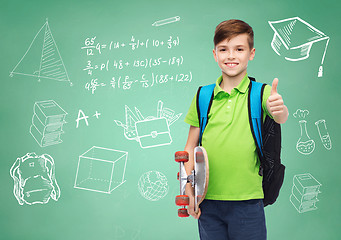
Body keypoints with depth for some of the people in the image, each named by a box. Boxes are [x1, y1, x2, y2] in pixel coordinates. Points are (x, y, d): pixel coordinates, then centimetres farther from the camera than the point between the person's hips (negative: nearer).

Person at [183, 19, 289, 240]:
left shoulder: (260, 93, -3)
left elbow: (280, 118, -23)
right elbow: (191, 147, 7)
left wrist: (279, 109, -46)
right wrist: (188, 188, -2)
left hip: (247, 202, -2)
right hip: (208, 200, 2)